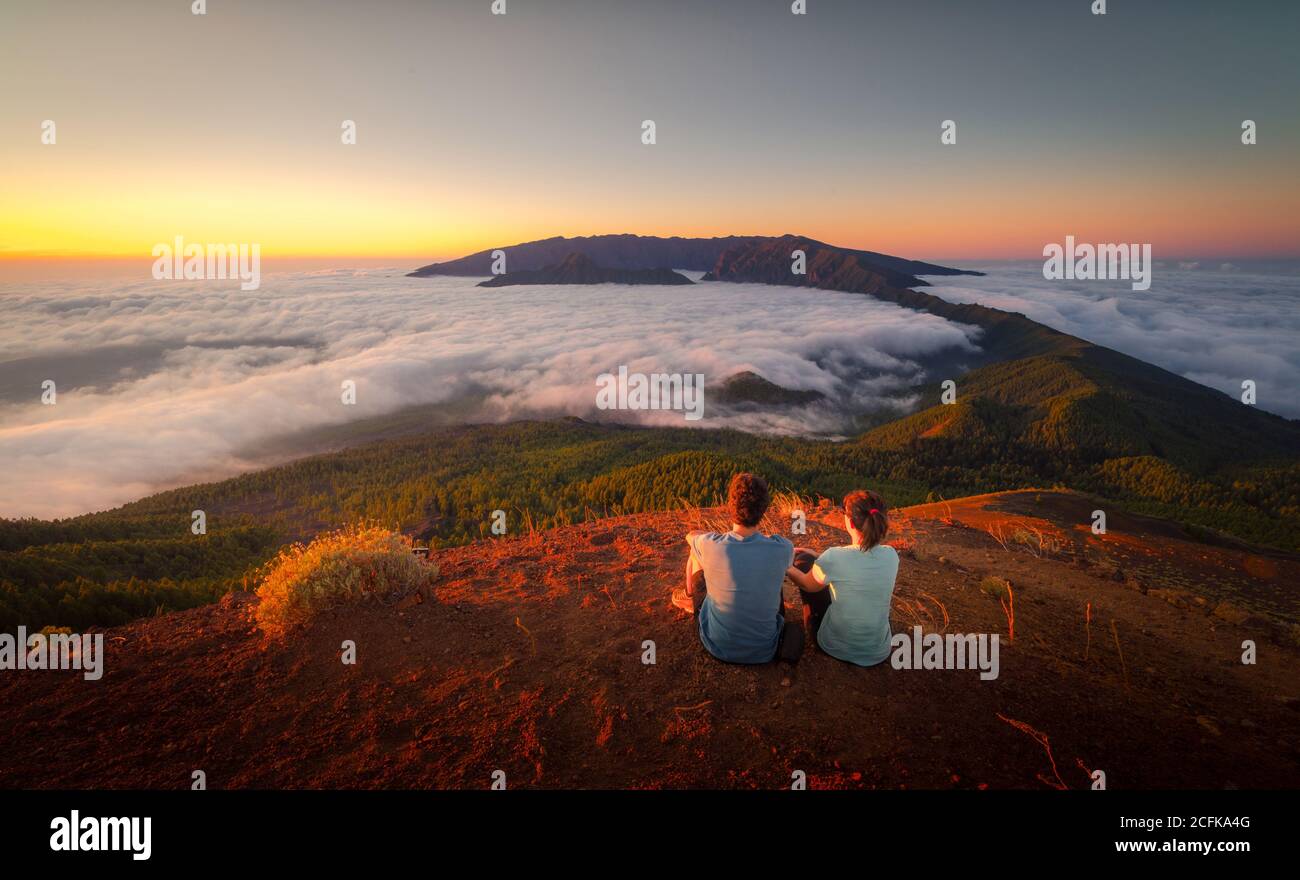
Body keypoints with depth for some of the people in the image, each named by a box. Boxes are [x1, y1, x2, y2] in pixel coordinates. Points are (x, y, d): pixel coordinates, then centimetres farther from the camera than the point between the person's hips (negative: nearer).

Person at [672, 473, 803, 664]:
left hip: (719, 647, -1)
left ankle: (690, 596, 50)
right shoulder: (782, 548, -20)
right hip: (764, 651, 1)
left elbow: (691, 535, 5)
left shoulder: (710, 546, -22)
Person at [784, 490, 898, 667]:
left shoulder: (834, 557, -24)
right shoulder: (891, 555, -11)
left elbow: (808, 585, -3)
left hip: (835, 647, -4)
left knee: (803, 560, 12)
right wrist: (819, 559, 17)